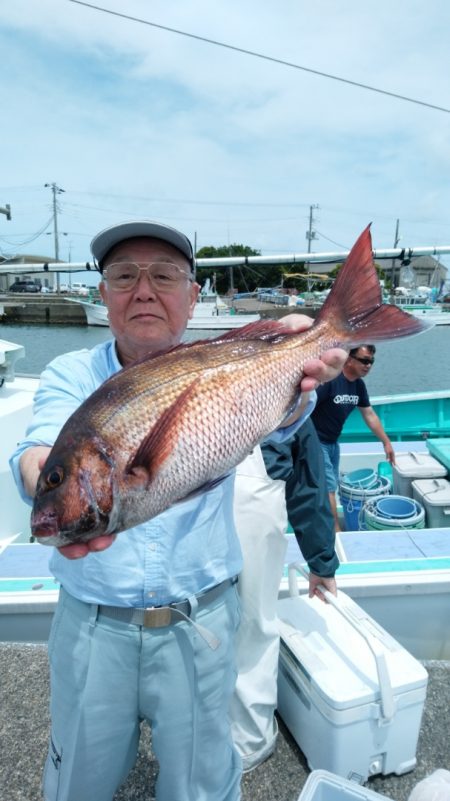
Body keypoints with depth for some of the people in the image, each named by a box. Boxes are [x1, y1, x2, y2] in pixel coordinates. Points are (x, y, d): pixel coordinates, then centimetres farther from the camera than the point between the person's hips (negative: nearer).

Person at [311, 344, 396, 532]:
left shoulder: (359, 385, 2)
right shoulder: (330, 379, -24)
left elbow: (370, 415, 13)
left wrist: (387, 442, 16)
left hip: (333, 442, 8)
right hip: (316, 442, -8)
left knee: (330, 486, 14)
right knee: (328, 487, -7)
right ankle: (336, 532, 3)